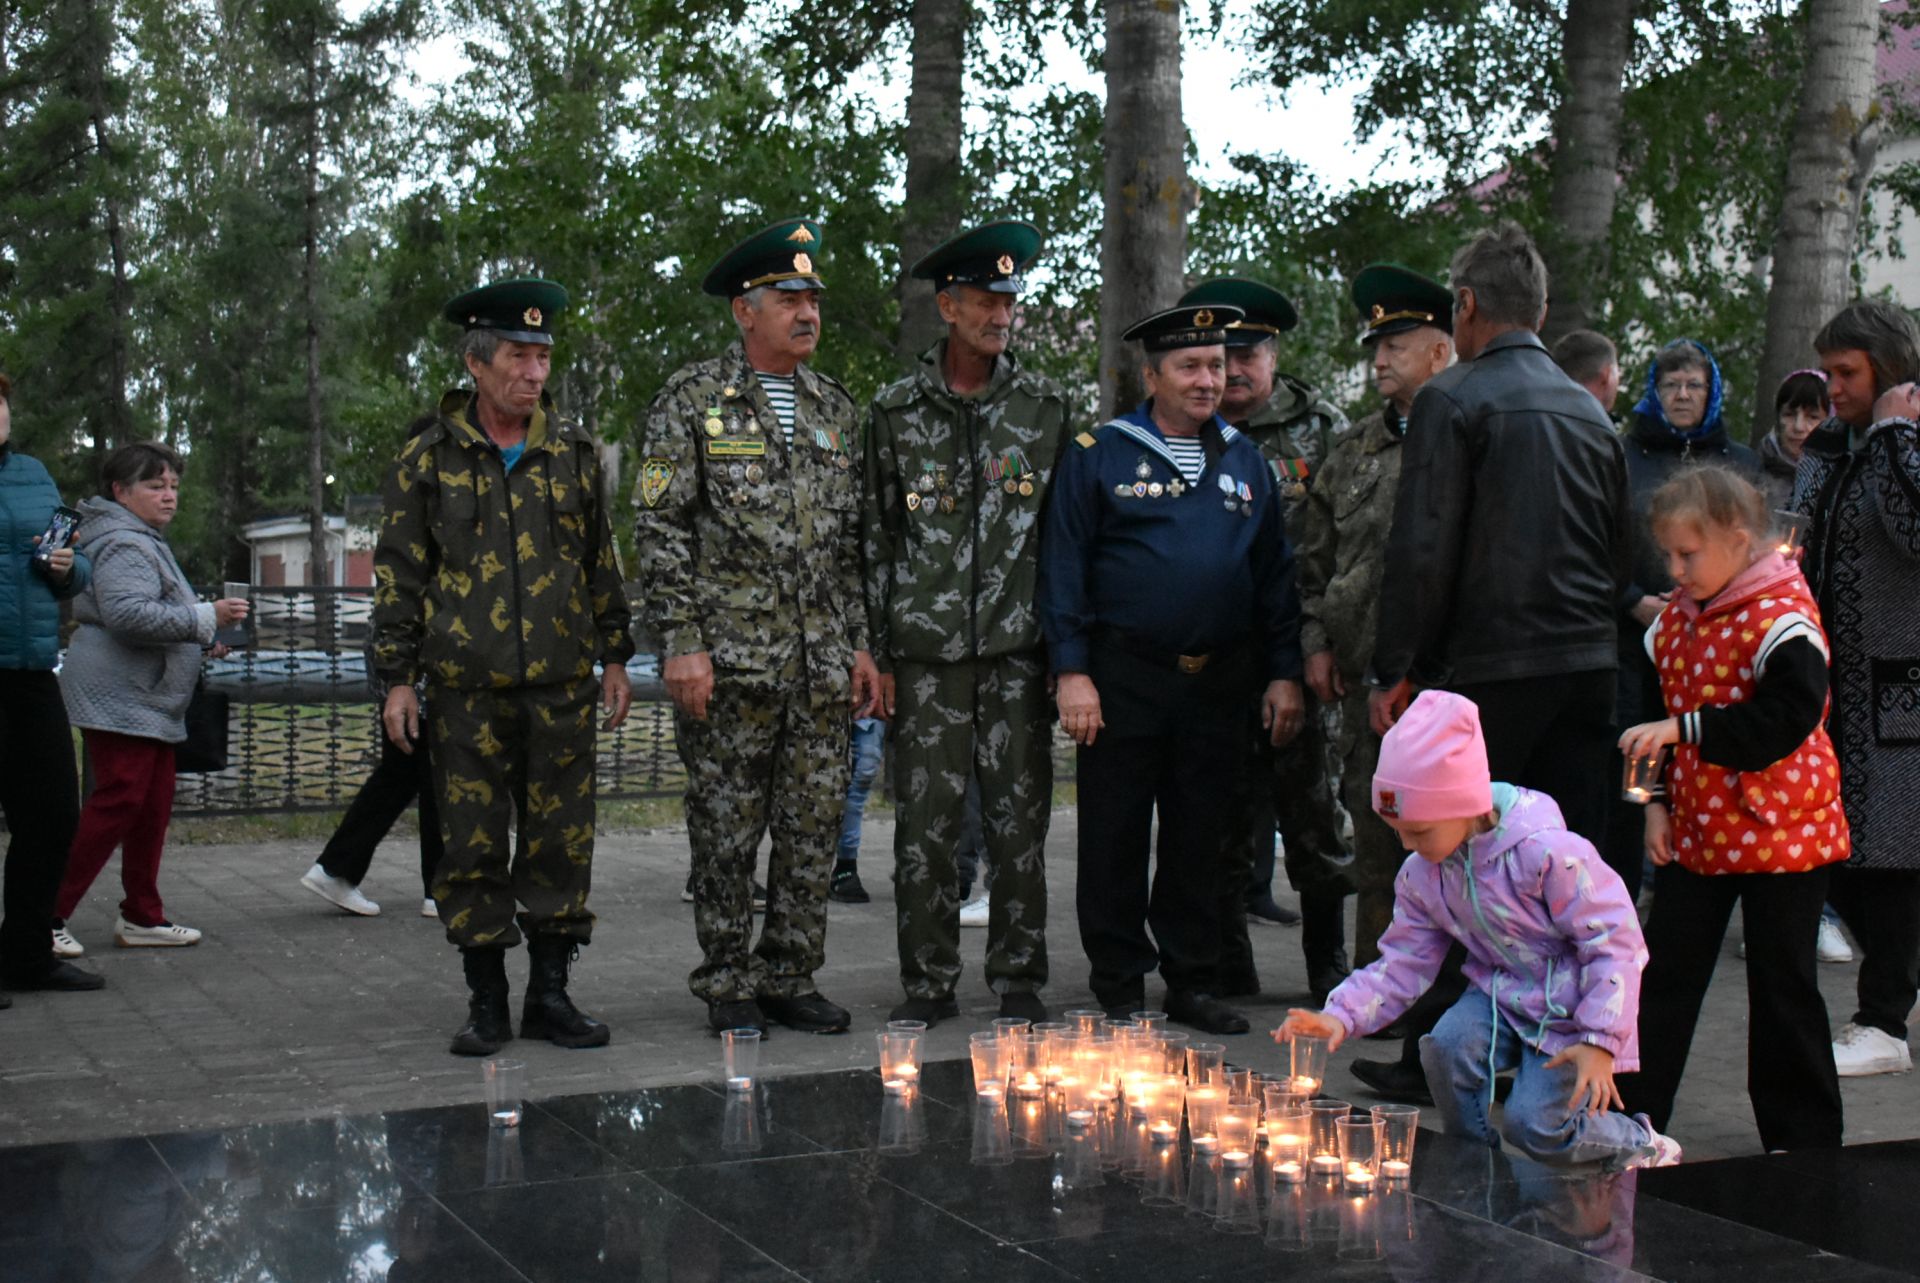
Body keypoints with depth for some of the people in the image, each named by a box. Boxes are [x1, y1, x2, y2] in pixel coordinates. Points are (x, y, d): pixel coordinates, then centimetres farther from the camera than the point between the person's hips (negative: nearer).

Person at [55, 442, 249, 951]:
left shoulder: (146, 543, 23)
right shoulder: (124, 545, -13)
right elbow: (127, 614, -28)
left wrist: (199, 643, 24)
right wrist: (206, 617, -24)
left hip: (149, 703, 11)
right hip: (119, 701, -11)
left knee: (154, 805, 11)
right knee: (118, 803, -14)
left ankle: (141, 917, 17)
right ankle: (46, 914, -10)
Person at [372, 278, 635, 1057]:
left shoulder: (573, 452, 9)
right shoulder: (428, 459, 2)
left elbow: (601, 561, 16)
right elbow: (398, 575, 4)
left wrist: (615, 656, 13)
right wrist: (397, 680, -1)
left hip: (562, 684, 2)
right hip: (466, 690, -2)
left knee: (560, 841, 4)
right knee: (474, 845, 1)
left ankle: (550, 994, 15)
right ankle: (486, 1004, 12)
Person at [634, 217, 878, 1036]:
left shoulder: (835, 408, 14)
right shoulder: (691, 400, -1)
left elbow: (855, 539, 16)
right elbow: (660, 530, -6)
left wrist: (863, 644, 9)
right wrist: (680, 644, -12)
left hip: (824, 664, 5)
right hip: (731, 661, -5)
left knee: (813, 830, 7)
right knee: (727, 833, 2)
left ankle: (789, 980, 18)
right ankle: (727, 987, 13)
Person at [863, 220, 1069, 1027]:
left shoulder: (1045, 407, 8)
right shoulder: (897, 411, 6)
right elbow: (876, 536, 7)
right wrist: (875, 651, 2)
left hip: (1019, 652, 0)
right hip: (925, 653, 0)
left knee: (1019, 821, 3)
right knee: (924, 824, 2)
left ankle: (1019, 980, 14)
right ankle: (928, 983, 13)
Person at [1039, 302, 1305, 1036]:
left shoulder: (1245, 462, 13)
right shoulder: (1099, 456, 0)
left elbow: (1275, 574, 15)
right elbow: (1063, 568, -3)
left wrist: (1284, 674, 8)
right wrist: (1071, 672, -10)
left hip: (1218, 680, 4)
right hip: (1125, 679, -3)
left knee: (1201, 839, 9)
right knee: (1115, 839, 1)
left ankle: (1194, 985, 19)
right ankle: (1119, 991, 12)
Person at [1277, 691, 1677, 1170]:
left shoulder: (1544, 851, -26)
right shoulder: (1420, 875, -4)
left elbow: (1613, 940, -21)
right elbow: (1403, 962, 2)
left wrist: (1601, 1040, -24)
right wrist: (1342, 1016, -15)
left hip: (1571, 1008, -5)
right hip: (1502, 995, 6)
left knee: (1534, 1126, -17)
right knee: (1445, 1047, -26)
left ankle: (1643, 1146, 14)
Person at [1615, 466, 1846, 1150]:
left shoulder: (1780, 617, -16)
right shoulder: (1678, 616, 7)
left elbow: (1786, 720, -25)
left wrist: (1682, 729, -26)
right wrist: (1658, 800, 5)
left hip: (1779, 831, -6)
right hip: (1696, 829, 6)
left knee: (1783, 988, 5)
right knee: (1664, 976, 7)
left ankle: (1803, 1138, 18)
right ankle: (1631, 1115, 15)